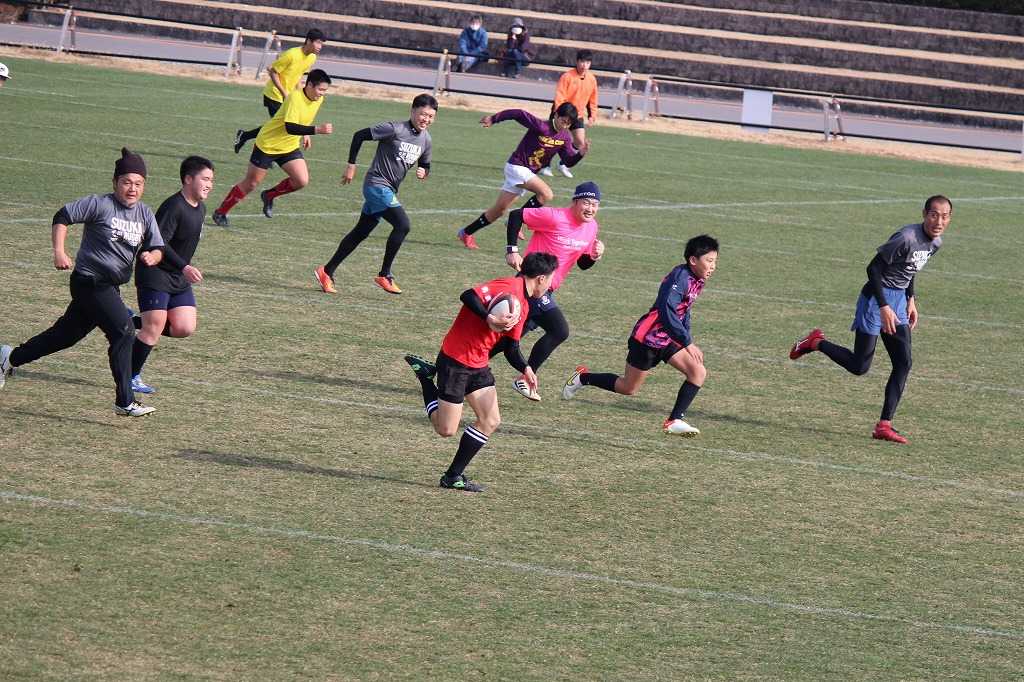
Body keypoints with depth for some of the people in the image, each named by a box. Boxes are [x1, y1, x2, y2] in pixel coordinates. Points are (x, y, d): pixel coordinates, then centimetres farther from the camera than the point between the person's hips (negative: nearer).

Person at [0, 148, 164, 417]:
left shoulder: (145, 214, 7)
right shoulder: (100, 204, -12)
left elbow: (158, 248, 6)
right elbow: (63, 217, -10)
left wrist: (151, 256, -17)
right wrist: (59, 251, -21)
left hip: (111, 287, 8)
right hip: (90, 281, -8)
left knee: (67, 334, 17)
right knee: (124, 331, -18)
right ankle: (124, 402, -14)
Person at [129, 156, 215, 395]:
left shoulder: (200, 209, 9)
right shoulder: (173, 207, -19)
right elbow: (158, 244, -26)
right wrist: (184, 267, -32)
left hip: (179, 280, 9)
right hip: (155, 275, -9)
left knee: (185, 328, -1)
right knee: (153, 331, -9)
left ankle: (134, 323, 17)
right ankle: (131, 377, 7)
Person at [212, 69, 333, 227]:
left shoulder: (318, 100, -4)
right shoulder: (295, 97, -29)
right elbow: (290, 127, -38)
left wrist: (305, 134, 11)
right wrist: (317, 130, -44)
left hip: (290, 147, 7)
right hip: (268, 145, -7)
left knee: (302, 181, -11)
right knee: (251, 184, 3)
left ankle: (269, 196, 14)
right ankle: (220, 213, 20)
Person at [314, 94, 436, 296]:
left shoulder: (425, 139, 7)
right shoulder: (394, 129, -16)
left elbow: (425, 165, 22)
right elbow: (360, 135, -13)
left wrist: (423, 172, -2)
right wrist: (351, 165, -11)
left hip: (389, 190, 8)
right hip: (377, 184, -8)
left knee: (361, 232, 11)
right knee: (402, 224, -19)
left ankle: (327, 272, 18)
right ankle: (384, 275, -9)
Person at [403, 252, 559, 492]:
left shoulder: (523, 304, 13)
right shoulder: (508, 287, -18)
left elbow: (511, 348, 14)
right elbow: (468, 296, -30)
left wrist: (525, 369, -3)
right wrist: (490, 319, -37)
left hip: (479, 365, 9)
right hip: (455, 361, -9)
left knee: (491, 421, 0)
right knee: (446, 430, -2)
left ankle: (454, 476, 8)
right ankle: (425, 375, 18)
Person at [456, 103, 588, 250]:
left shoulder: (565, 137, 1)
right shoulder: (540, 126, -20)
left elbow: (568, 161, 2)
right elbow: (518, 114, -17)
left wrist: (580, 154, -18)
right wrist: (493, 119, -14)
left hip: (528, 173, 8)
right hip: (517, 167, -8)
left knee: (500, 209, 11)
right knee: (546, 194, -25)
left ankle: (466, 233, 23)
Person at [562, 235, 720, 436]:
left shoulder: (697, 281, 5)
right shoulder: (681, 277, -23)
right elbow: (667, 311, -32)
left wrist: (689, 342, 10)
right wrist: (687, 343, -32)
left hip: (667, 340, 9)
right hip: (648, 337, -9)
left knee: (699, 372, -8)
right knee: (628, 388, 5)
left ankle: (675, 421, -6)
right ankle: (582, 377, 26)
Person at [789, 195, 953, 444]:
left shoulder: (935, 242, 4)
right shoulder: (907, 238, -24)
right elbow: (874, 268, -22)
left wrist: (910, 299, 17)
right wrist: (884, 307, -25)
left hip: (898, 301, 8)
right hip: (876, 298, -8)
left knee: (903, 364, -1)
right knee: (860, 366, -4)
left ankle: (884, 425, 0)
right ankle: (816, 342, 20)